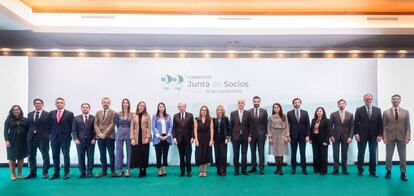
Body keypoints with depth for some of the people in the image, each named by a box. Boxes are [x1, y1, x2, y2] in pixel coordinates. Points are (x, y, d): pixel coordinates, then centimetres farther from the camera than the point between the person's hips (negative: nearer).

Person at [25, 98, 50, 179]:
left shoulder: (47, 114, -1)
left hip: (43, 138, -4)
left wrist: (48, 136, -6)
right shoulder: (30, 114, 12)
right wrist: (27, 136, 3)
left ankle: (45, 173, 11)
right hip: (31, 138, 4)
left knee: (45, 155, 1)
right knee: (31, 156, 10)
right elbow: (28, 126, 10)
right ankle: (33, 173, 21)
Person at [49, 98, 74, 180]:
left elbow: (72, 126, 1)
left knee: (66, 156, 0)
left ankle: (66, 173, 8)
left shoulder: (69, 114, -1)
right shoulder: (51, 113, 8)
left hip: (65, 138, -3)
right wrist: (52, 134, 6)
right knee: (55, 156, 8)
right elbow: (50, 125, 12)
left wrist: (68, 134, -1)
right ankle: (56, 173, 16)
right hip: (54, 138, 3)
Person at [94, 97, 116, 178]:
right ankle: (104, 171, 16)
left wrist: (105, 134, -15)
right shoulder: (98, 113, 14)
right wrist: (99, 134, -8)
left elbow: (112, 124, -9)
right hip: (100, 137, 4)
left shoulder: (113, 113, -1)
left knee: (111, 155, 1)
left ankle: (112, 171, 8)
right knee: (102, 155, 8)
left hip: (109, 136, -4)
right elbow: (95, 124, 8)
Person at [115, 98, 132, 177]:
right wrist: (121, 130, 6)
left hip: (129, 134, -1)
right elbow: (117, 124, 9)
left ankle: (128, 170, 9)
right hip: (120, 134, 1)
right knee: (119, 152, 0)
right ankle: (120, 169, 11)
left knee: (129, 152, 3)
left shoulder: (132, 114, 0)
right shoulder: (118, 114, 3)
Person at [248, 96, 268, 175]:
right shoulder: (249, 112, 1)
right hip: (252, 134, 1)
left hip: (261, 134, -1)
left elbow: (266, 123, 4)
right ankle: (253, 167, 19)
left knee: (261, 152, 1)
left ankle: (261, 168, 8)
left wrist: (266, 133, 0)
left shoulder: (264, 111, 3)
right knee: (252, 151, 9)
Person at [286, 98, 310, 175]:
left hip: (302, 136, 0)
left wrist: (307, 135, -5)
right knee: (293, 153, 6)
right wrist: (288, 135, -5)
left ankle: (304, 169, 8)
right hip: (293, 136, 0)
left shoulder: (305, 112, 6)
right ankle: (293, 169, 15)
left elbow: (307, 125, 3)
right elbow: (288, 125, 1)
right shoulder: (289, 113, 3)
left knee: (303, 153, 1)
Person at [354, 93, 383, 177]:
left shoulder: (378, 110, 5)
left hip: (374, 135, 1)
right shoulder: (359, 110, 1)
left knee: (373, 154, 6)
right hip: (362, 135, -1)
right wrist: (356, 133, -9)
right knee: (361, 153, 5)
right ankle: (360, 170, 15)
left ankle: (372, 171, 15)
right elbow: (356, 123, -1)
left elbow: (380, 123, 2)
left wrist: (380, 135, -5)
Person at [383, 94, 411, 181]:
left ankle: (403, 174, 13)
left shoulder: (405, 112, 6)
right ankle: (388, 171, 18)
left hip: (402, 137, 1)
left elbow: (408, 126, 3)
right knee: (388, 156, 5)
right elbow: (384, 126, 1)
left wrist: (407, 137, -7)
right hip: (390, 137, 0)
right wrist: (385, 137, -7)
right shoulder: (386, 112, 4)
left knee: (402, 156, 4)